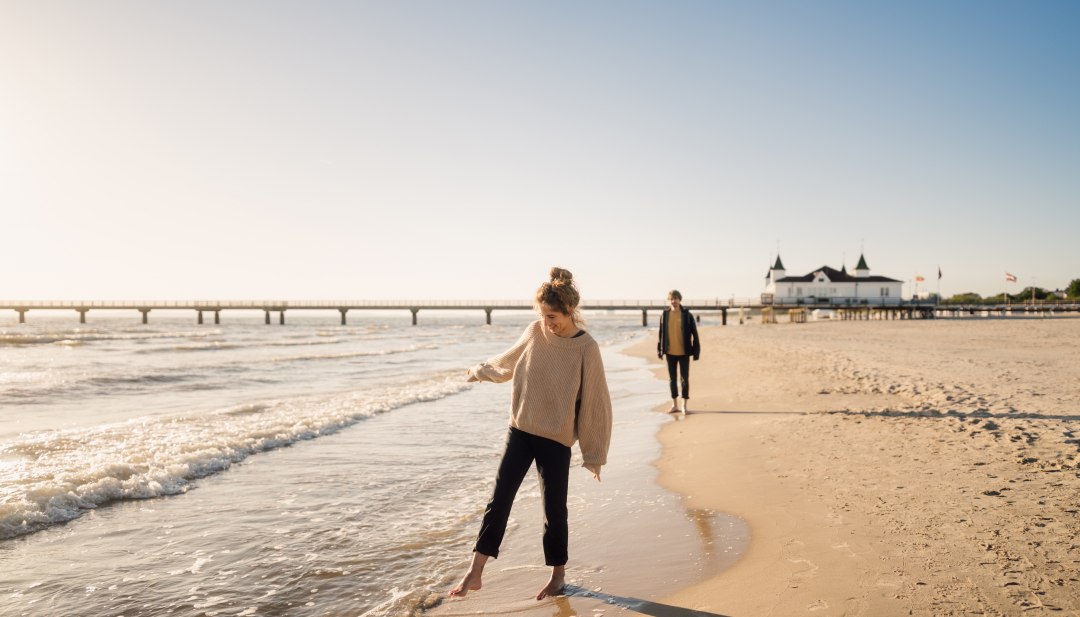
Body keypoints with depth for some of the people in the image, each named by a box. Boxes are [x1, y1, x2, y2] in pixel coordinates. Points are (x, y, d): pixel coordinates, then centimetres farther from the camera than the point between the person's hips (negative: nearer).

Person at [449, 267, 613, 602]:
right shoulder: (535, 332, -3)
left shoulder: (586, 348, -14)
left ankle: (558, 575, 26)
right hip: (520, 430, 3)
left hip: (556, 439, -3)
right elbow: (509, 360, 19)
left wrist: (594, 454, -6)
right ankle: (475, 572, 6)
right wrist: (480, 371, 34)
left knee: (554, 508, 6)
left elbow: (595, 402, -9)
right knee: (499, 500, 0)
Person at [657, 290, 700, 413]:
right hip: (670, 353, 3)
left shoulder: (687, 315, -6)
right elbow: (661, 334, 6)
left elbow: (694, 334, -5)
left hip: (684, 352, -3)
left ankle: (685, 404, 13)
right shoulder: (665, 315, 0)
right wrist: (660, 350, 5)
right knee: (672, 379, 10)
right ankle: (674, 404, 21)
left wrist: (696, 351, -7)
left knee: (684, 378, 2)